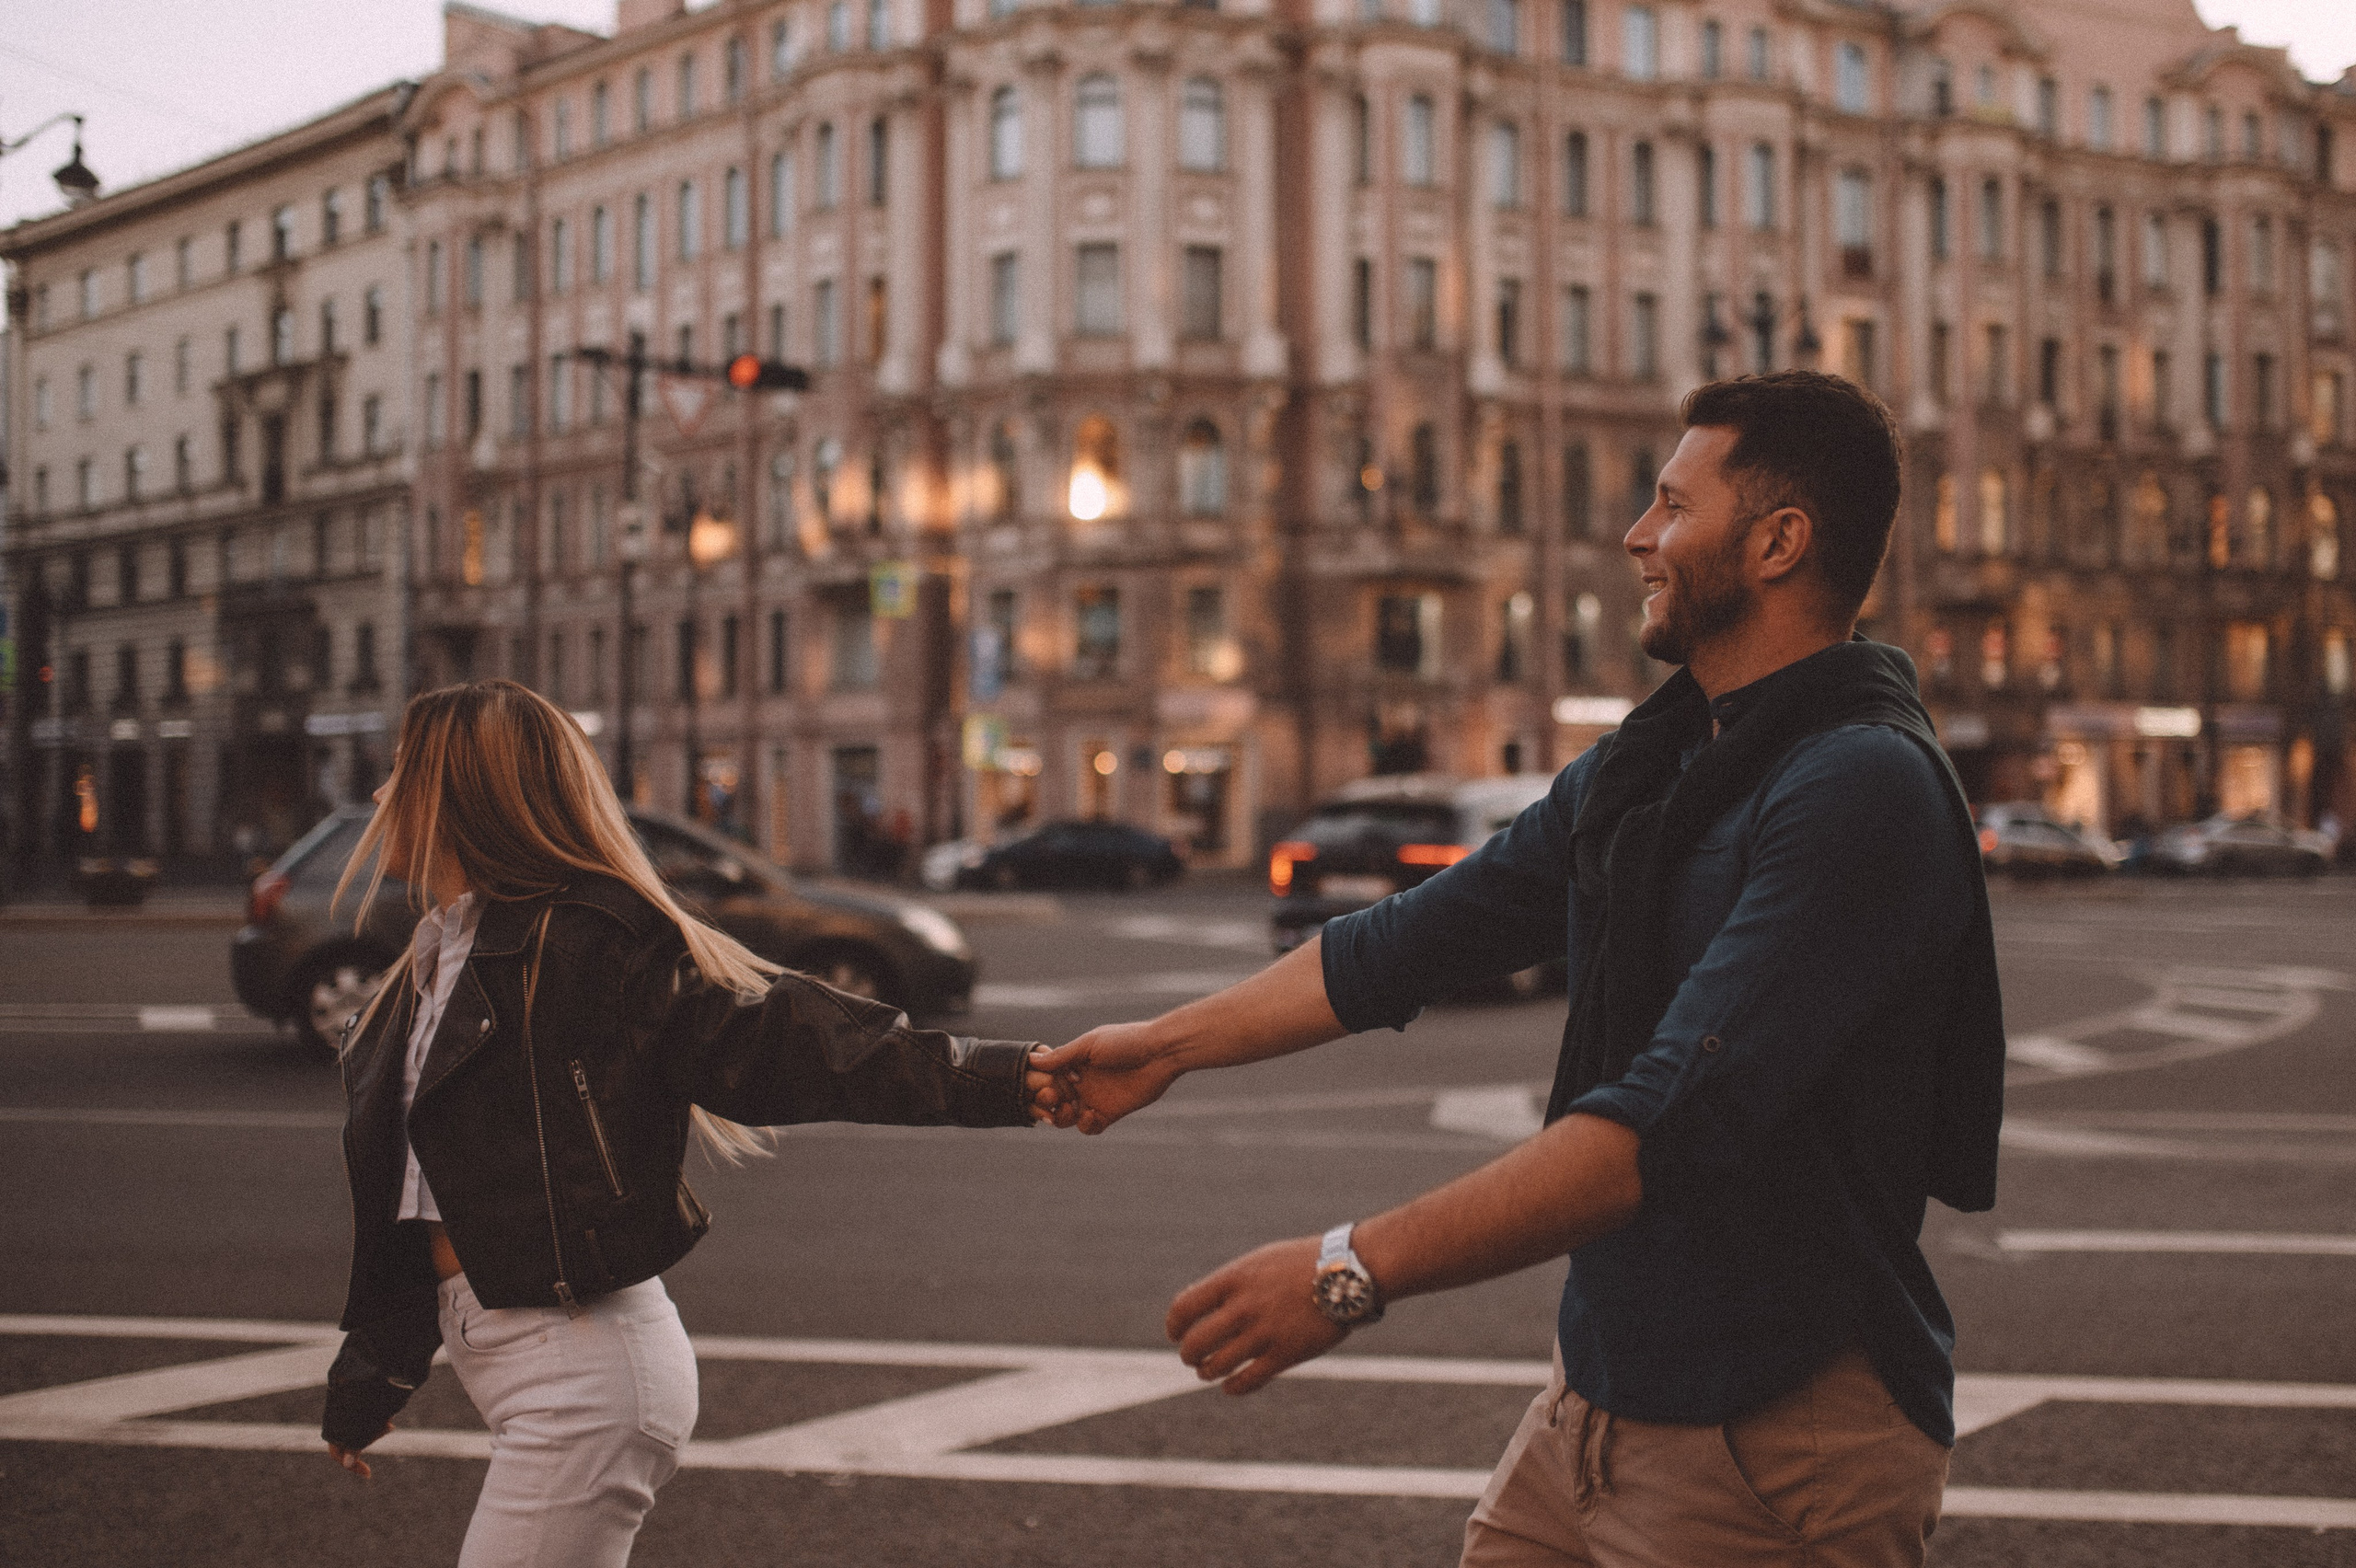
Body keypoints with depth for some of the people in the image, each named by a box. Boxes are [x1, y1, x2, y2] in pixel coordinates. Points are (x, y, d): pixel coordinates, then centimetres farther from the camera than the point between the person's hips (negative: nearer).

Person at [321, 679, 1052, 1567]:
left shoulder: (588, 941, -16)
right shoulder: (440, 957, 13)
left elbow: (772, 1036, -22)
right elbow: (411, 1195, 20)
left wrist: (1012, 1081, -32)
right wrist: (375, 1366, 25)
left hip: (580, 1376, -9)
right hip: (498, 1352, 9)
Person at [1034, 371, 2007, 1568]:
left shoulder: (1862, 787, -20)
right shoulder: (1641, 769, 10)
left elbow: (1675, 1116, -28)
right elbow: (1418, 939, 18)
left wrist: (1357, 1271, -30)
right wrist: (1167, 1046, 21)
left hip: (1774, 1439, -7)